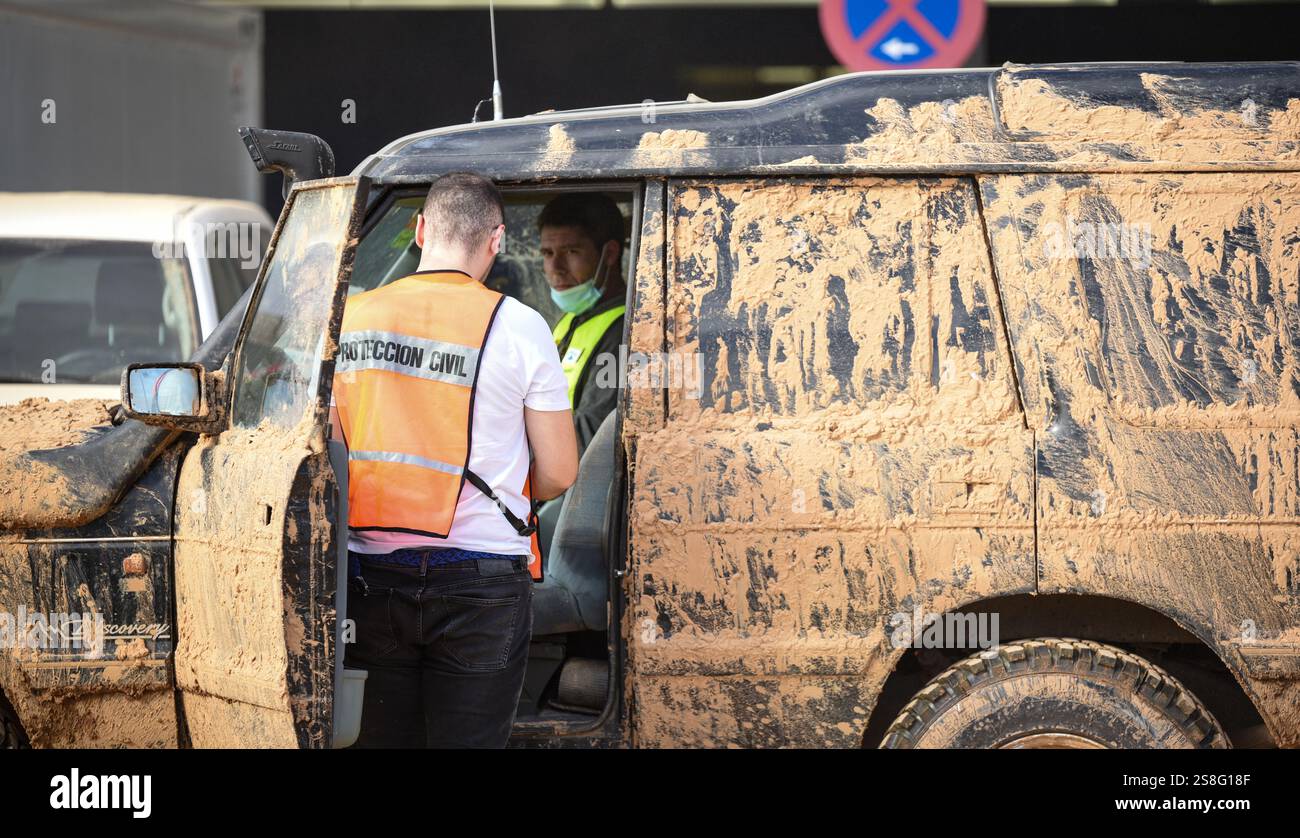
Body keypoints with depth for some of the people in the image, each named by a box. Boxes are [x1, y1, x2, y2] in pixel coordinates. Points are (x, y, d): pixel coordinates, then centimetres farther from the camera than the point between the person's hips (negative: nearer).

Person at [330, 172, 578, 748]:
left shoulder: (350, 319, 4)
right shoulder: (518, 326, -4)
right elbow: (558, 473, 0)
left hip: (371, 576, 3)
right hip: (479, 581, -3)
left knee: (380, 740, 9)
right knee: (467, 740, 2)